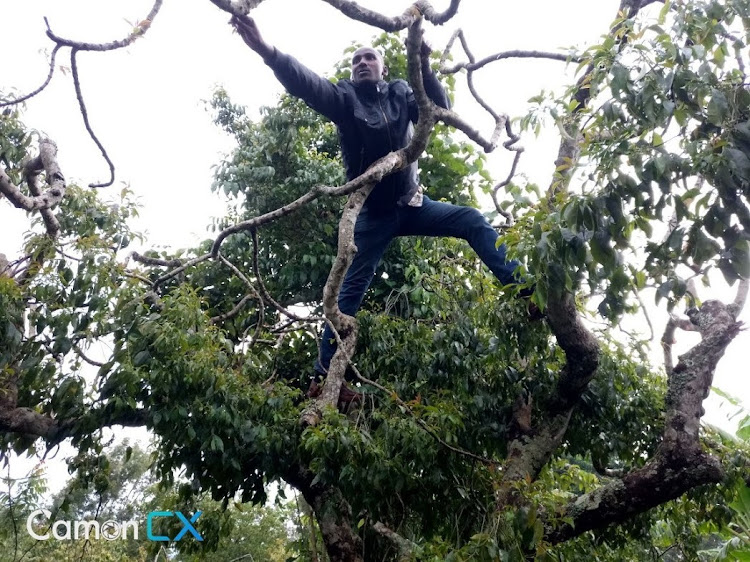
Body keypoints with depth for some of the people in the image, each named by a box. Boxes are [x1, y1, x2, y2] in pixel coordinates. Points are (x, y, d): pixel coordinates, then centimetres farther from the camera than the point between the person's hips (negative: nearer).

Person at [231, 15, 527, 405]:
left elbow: (439, 111, -10)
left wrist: (424, 68, -28)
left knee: (474, 222, -2)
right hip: (373, 214, -3)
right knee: (352, 289, -6)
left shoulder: (400, 94, 5)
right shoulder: (344, 99, -4)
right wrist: (265, 50, -41)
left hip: (412, 205, 4)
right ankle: (322, 377, -5)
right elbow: (304, 82, -22)